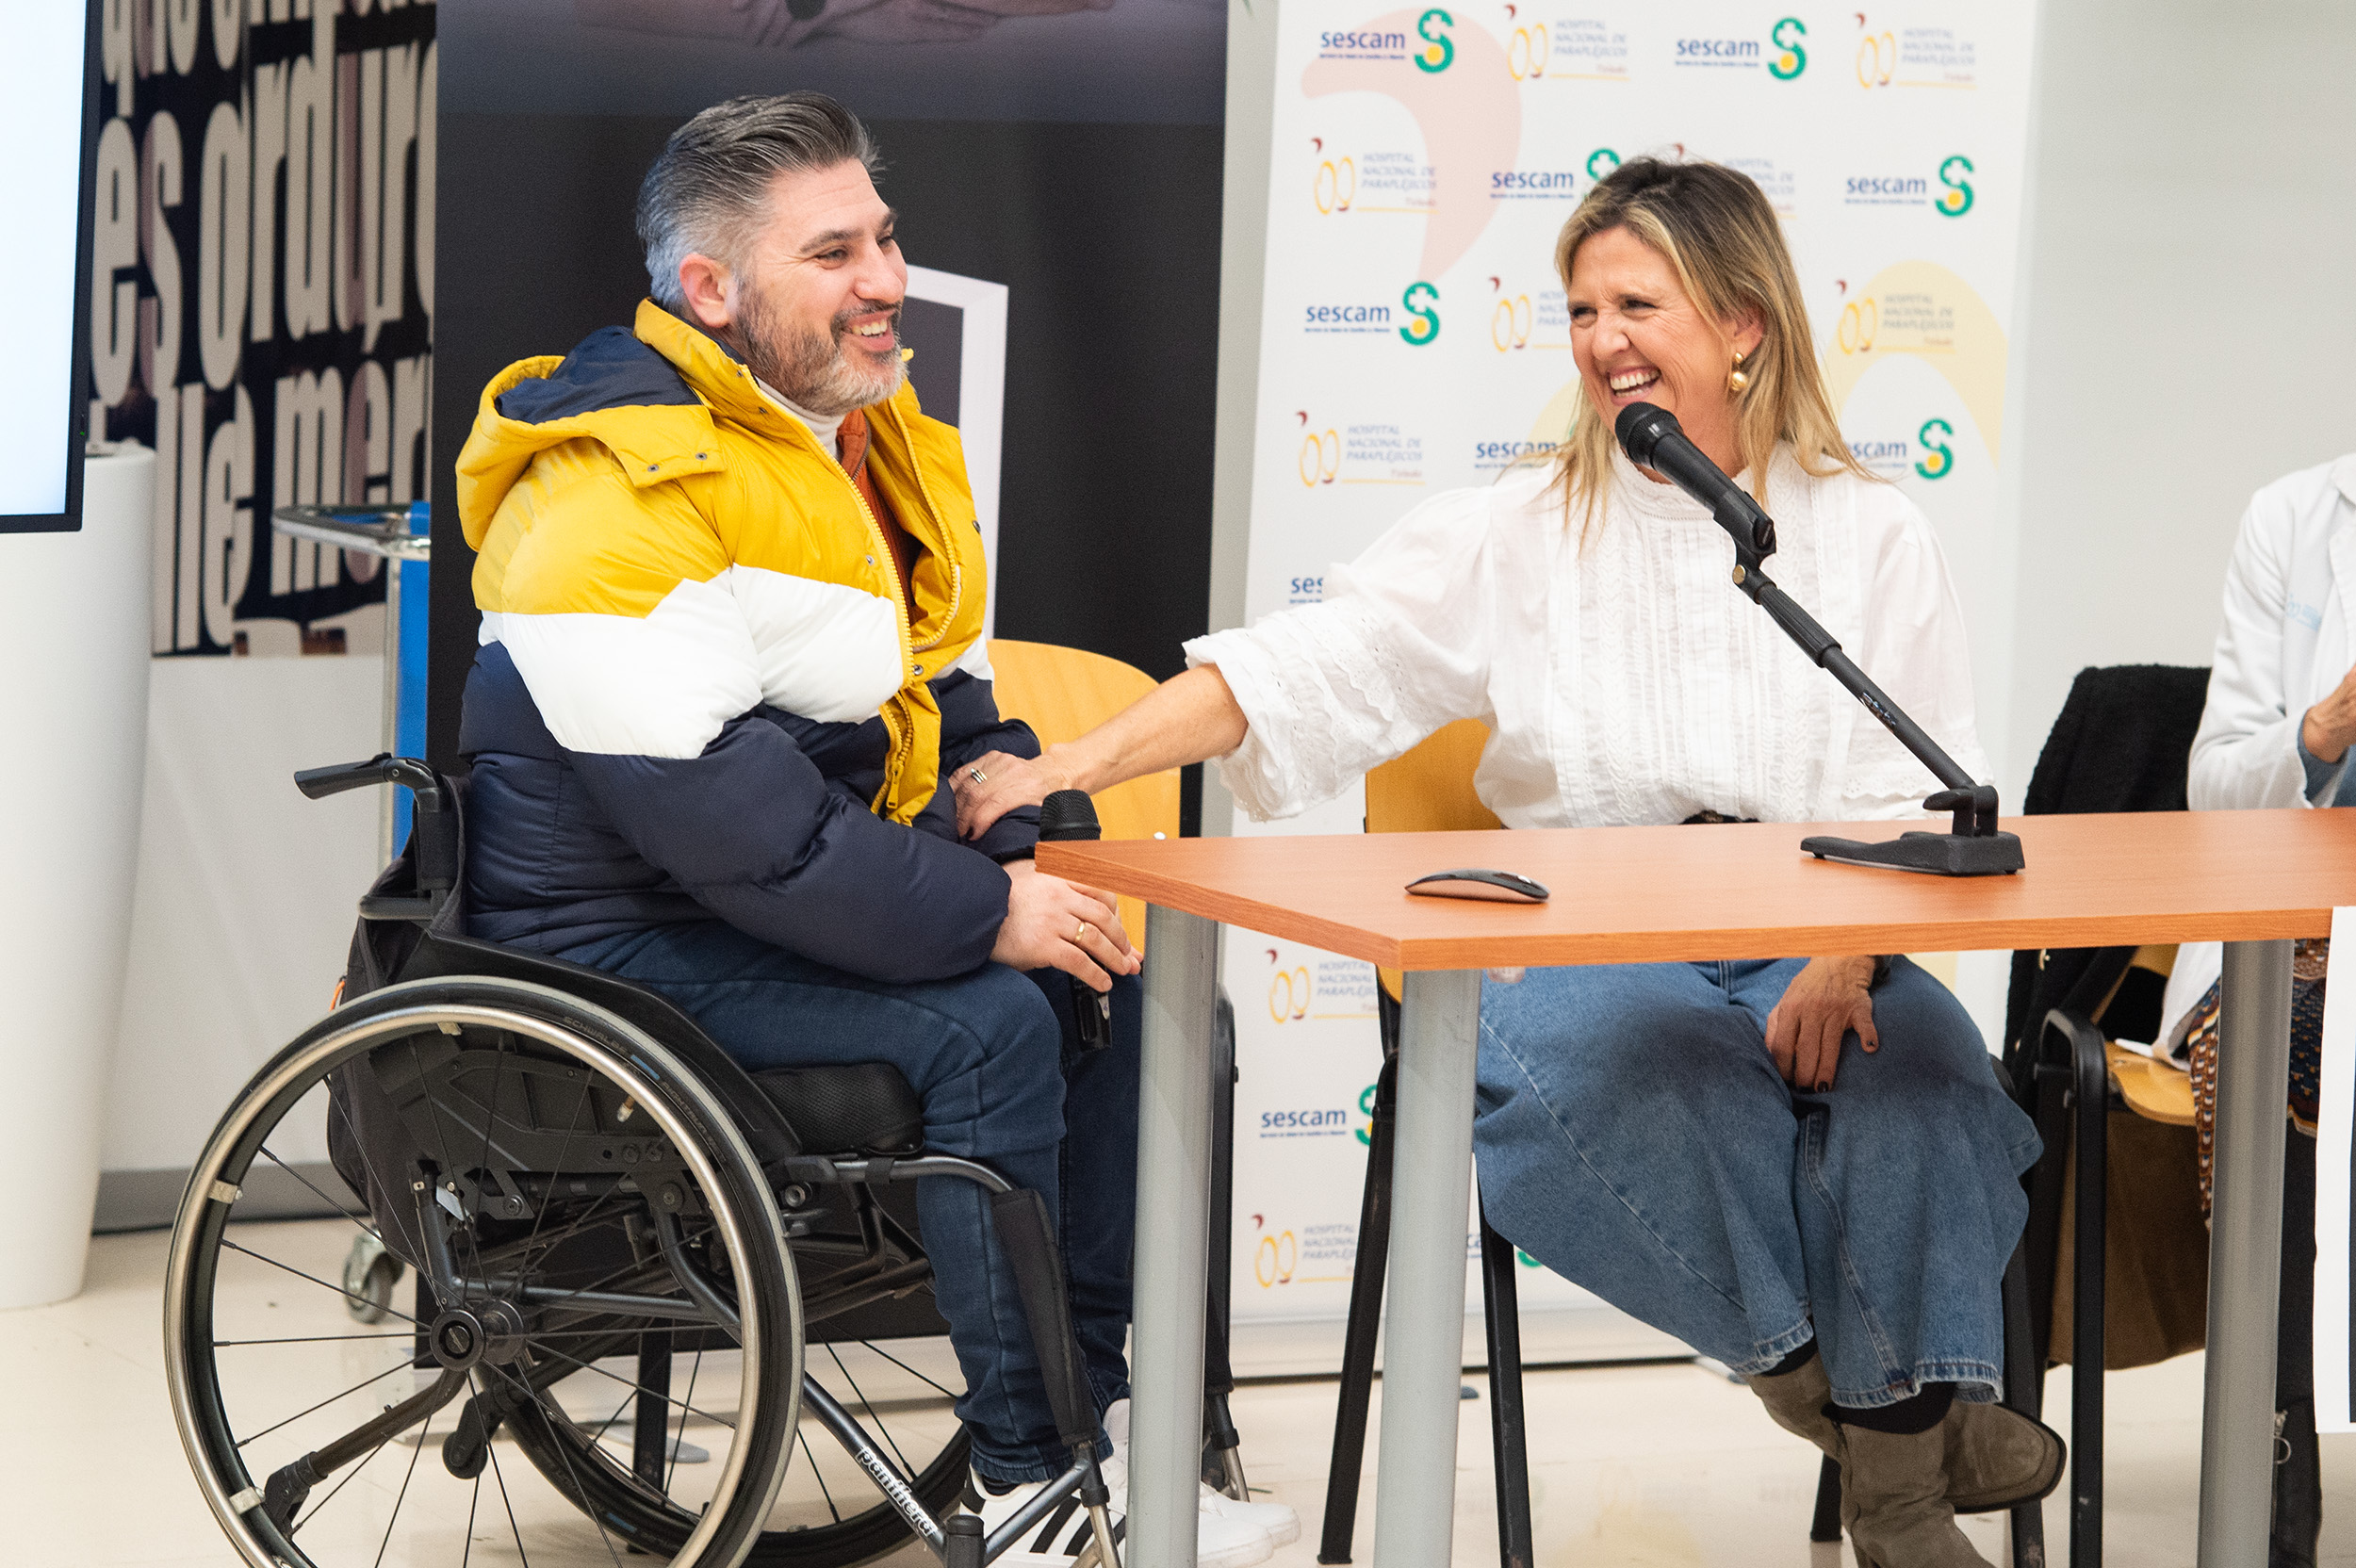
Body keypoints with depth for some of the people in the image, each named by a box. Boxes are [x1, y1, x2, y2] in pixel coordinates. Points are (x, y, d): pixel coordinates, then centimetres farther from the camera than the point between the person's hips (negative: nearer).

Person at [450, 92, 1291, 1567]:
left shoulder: (888, 447, 11)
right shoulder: (621, 492, -21)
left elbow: (957, 719, 19)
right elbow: (712, 809, -28)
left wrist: (1036, 866, -3)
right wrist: (987, 916, -24)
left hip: (815, 913, 10)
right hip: (629, 950, -9)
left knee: (1136, 994, -1)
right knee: (984, 1024, -26)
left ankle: (1118, 1417, 4)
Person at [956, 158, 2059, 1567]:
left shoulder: (1873, 536, 10)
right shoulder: (1516, 537, 9)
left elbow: (1926, 804, 3)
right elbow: (1302, 670, -1)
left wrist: (1846, 953, -18)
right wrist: (1073, 765, -16)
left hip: (1815, 940, 1)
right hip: (1581, 947, 0)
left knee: (1914, 1051, -34)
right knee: (1634, 1057, -36)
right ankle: (1899, 1406, -19)